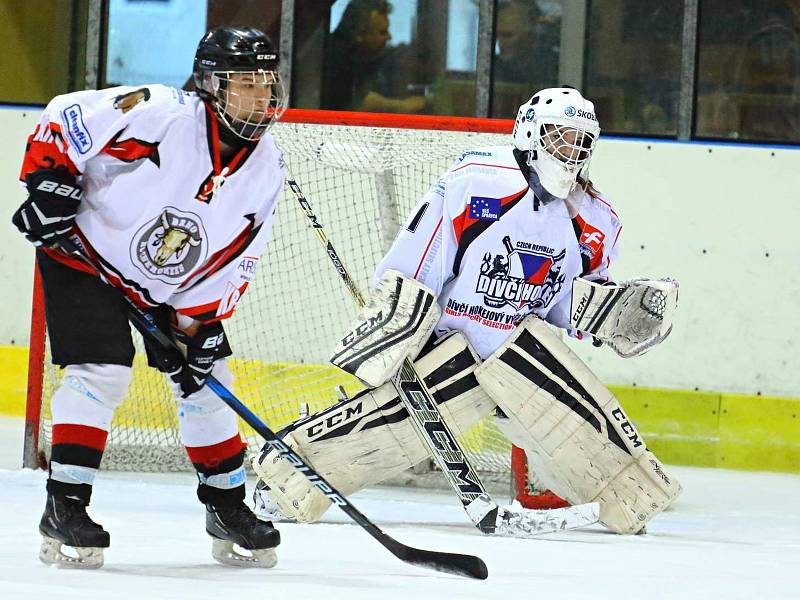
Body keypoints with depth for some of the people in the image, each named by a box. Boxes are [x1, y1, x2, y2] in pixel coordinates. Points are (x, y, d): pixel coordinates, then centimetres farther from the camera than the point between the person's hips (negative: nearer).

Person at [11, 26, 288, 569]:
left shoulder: (266, 170, -7)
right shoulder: (161, 115, -26)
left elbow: (234, 262, -2)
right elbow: (65, 117, -20)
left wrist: (197, 325, -8)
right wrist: (50, 184, -23)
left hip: (173, 286, 6)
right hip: (83, 254, -6)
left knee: (205, 381, 7)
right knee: (102, 375, -20)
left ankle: (228, 507, 23)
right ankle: (64, 508, -14)